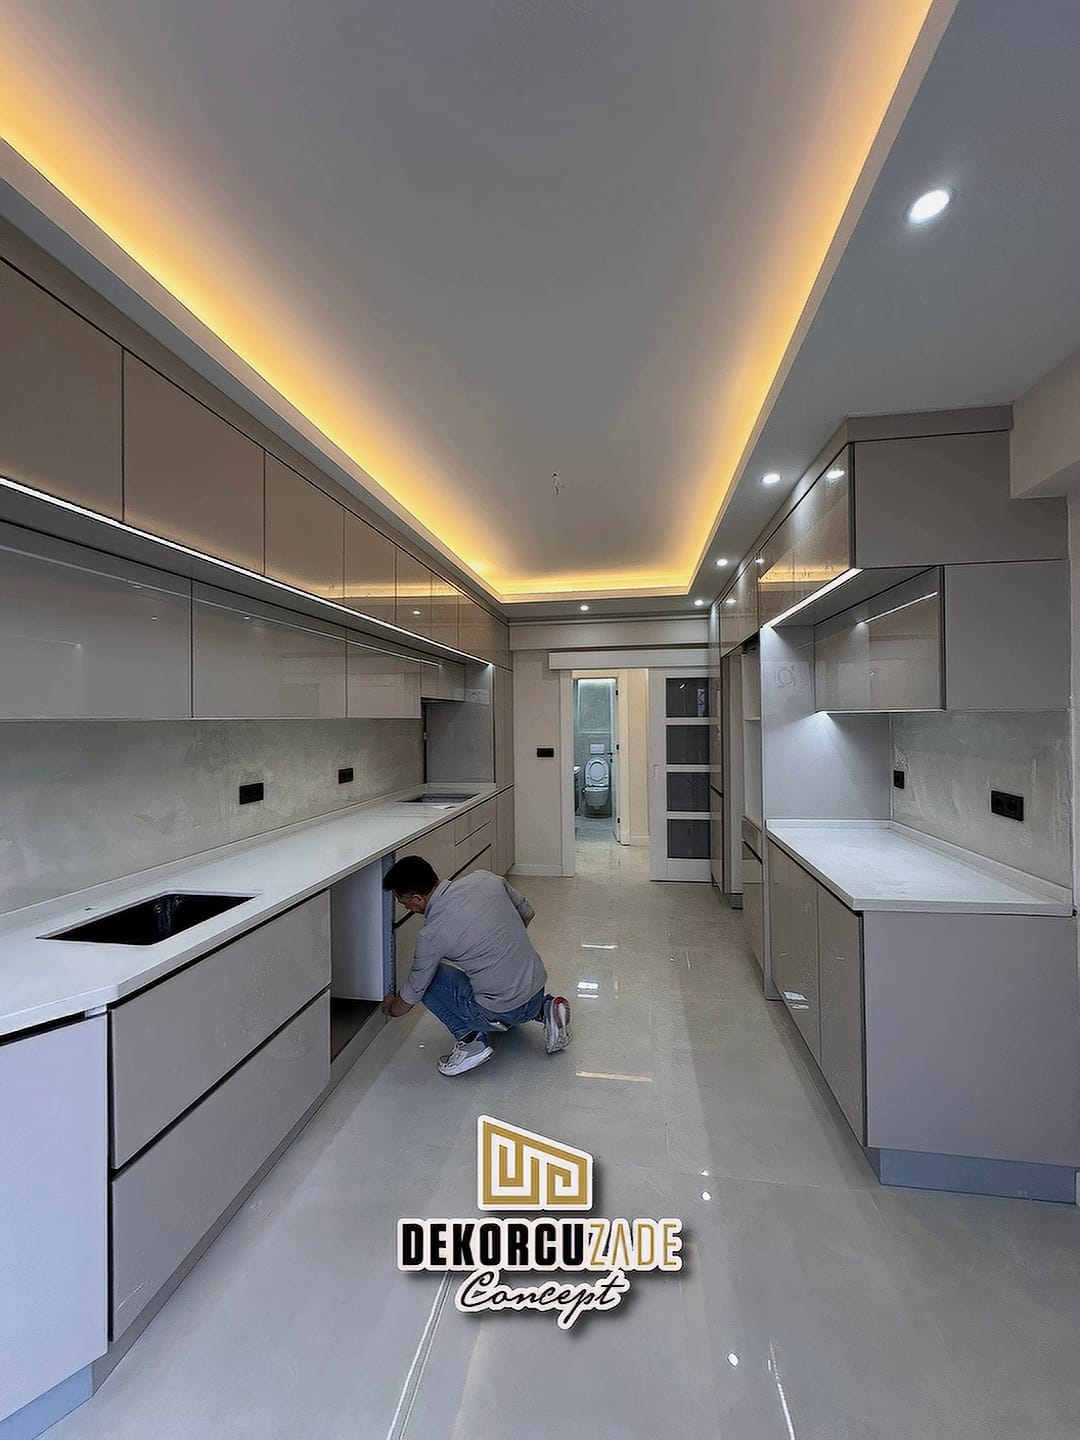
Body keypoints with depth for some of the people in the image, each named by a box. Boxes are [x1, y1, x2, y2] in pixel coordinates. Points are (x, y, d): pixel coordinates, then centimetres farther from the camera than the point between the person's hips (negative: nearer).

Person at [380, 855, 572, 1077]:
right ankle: (544, 1010, 16)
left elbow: (411, 995, 1)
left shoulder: (432, 934, -17)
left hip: (504, 1011, -6)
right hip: (537, 990, 6)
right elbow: (527, 913, 11)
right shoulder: (484, 878, -5)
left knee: (427, 978, 6)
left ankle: (470, 1039, 0)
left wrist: (390, 1006, 24)